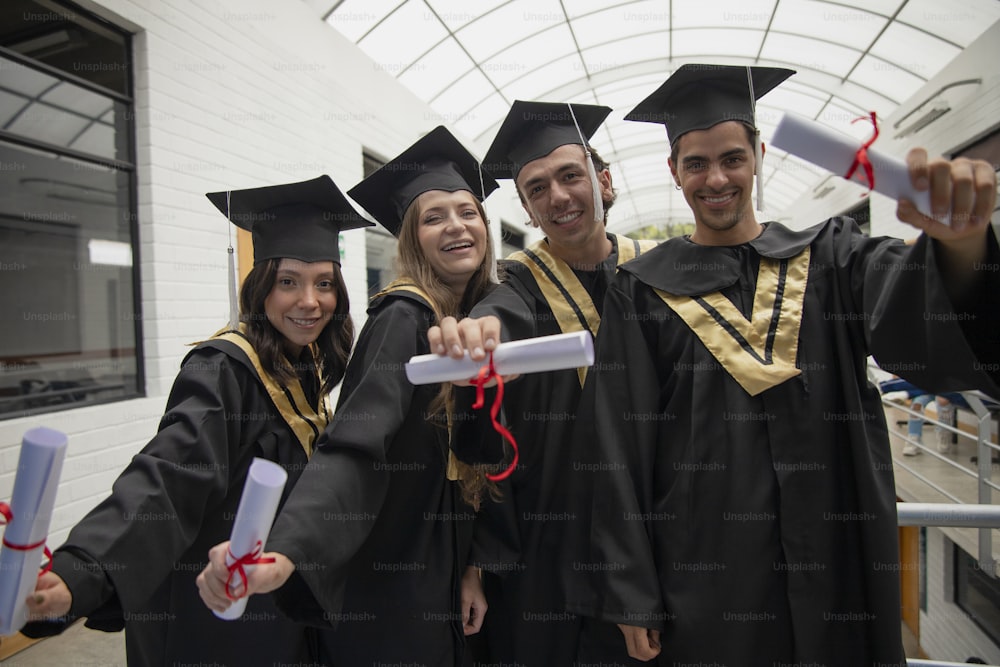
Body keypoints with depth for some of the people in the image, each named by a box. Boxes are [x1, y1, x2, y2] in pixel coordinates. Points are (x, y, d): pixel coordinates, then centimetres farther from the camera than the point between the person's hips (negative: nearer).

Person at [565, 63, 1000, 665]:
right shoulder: (644, 291, -4)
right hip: (702, 577, -1)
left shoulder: (830, 257, 2)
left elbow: (918, 316, -18)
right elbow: (618, 448, -6)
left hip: (833, 570, 2)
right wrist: (630, 596, -7)